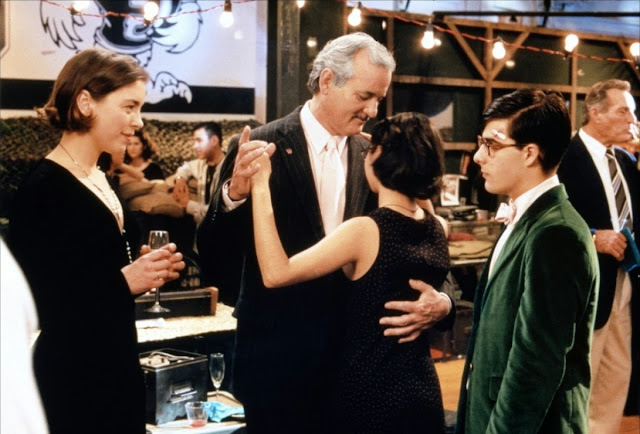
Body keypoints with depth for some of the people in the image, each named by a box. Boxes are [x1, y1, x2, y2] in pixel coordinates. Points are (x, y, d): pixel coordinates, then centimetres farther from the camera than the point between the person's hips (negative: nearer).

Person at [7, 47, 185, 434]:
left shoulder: (103, 182, 10)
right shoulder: (43, 190, -17)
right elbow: (30, 305, -23)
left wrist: (146, 270, 1)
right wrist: (124, 282, -24)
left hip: (119, 370, 9)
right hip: (71, 382, -9)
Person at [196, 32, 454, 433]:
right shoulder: (259, 148, -9)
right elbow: (216, 265, -11)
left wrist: (442, 301, -18)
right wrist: (234, 194, -29)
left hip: (353, 355, 4)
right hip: (278, 357, -3)